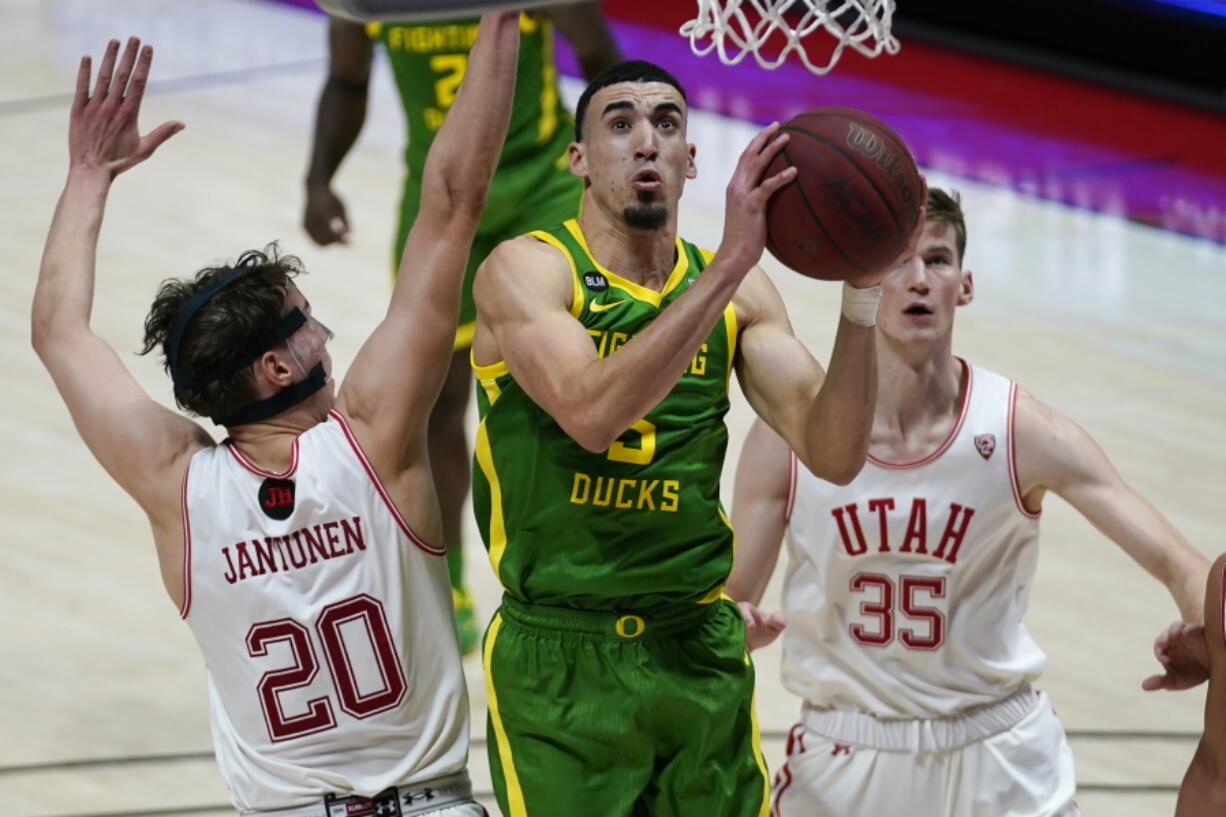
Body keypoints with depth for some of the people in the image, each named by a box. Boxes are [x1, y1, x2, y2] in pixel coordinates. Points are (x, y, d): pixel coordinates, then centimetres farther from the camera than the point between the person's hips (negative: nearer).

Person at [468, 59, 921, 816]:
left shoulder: (738, 294, 6)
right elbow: (591, 413, -27)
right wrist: (728, 264, -31)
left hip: (700, 657, 5)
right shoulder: (528, 271, -8)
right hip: (561, 665, -4)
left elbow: (835, 455, -4)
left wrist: (861, 295, -18)